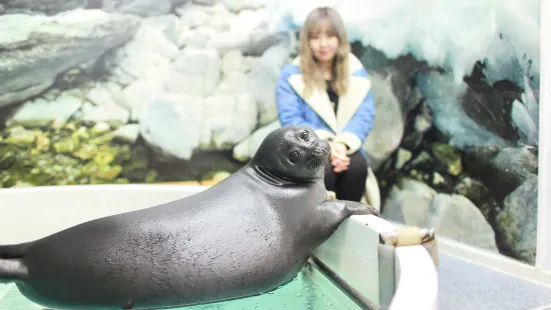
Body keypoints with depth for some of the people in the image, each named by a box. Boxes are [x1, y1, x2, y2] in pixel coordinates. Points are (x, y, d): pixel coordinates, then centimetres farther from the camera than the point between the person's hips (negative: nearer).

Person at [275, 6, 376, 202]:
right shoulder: (291, 75, -1)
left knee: (357, 166, -30)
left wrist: (342, 144, -21)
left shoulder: (356, 73, 7)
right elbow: (291, 120, -9)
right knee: (324, 170, -33)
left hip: (343, 149, 3)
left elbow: (364, 116, -2)